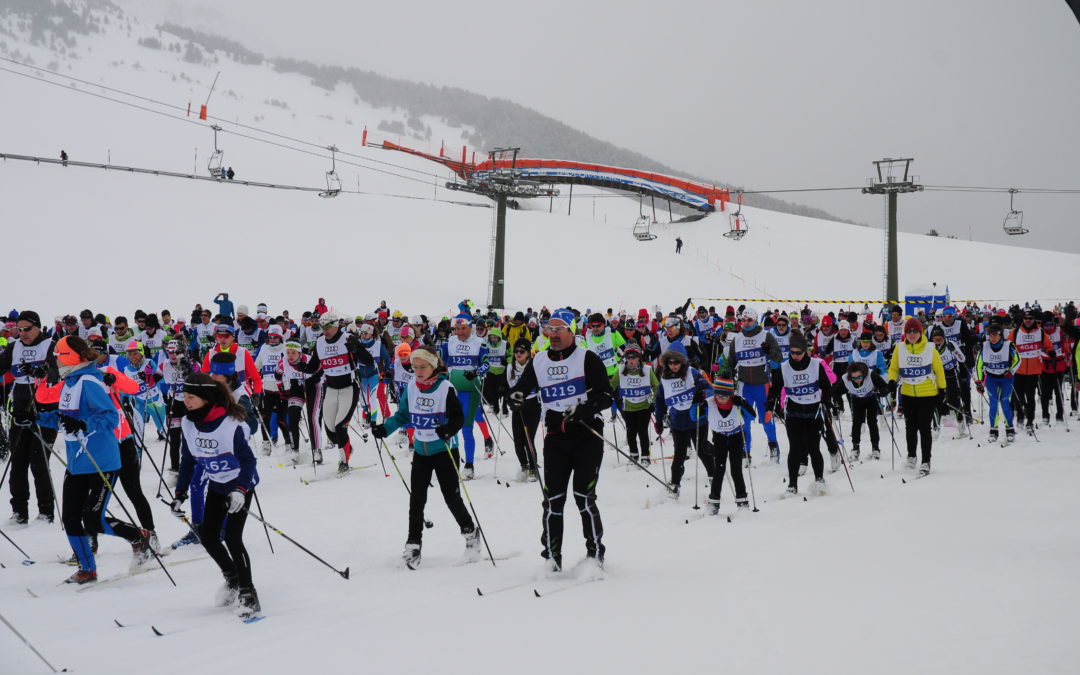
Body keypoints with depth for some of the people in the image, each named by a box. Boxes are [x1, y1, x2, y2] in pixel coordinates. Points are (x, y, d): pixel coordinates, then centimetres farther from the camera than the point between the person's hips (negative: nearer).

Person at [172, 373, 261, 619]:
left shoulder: (232, 424, -27)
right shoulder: (188, 423, -8)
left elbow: (248, 460, -23)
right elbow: (187, 460, 3)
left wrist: (240, 490, -35)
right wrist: (180, 493, 1)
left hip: (241, 485, -7)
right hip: (216, 486, 7)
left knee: (232, 537, -15)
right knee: (207, 536, 3)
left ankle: (248, 595, -5)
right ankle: (232, 578, 28)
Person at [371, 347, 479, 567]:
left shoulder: (446, 388, -15)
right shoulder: (411, 388, 0)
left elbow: (458, 418, -17)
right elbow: (402, 415, 10)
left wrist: (448, 430, -37)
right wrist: (385, 429, -4)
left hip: (444, 449, -5)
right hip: (420, 450, 5)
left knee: (452, 497, 0)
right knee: (416, 499, 3)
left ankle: (470, 533, 23)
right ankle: (413, 545, 9)